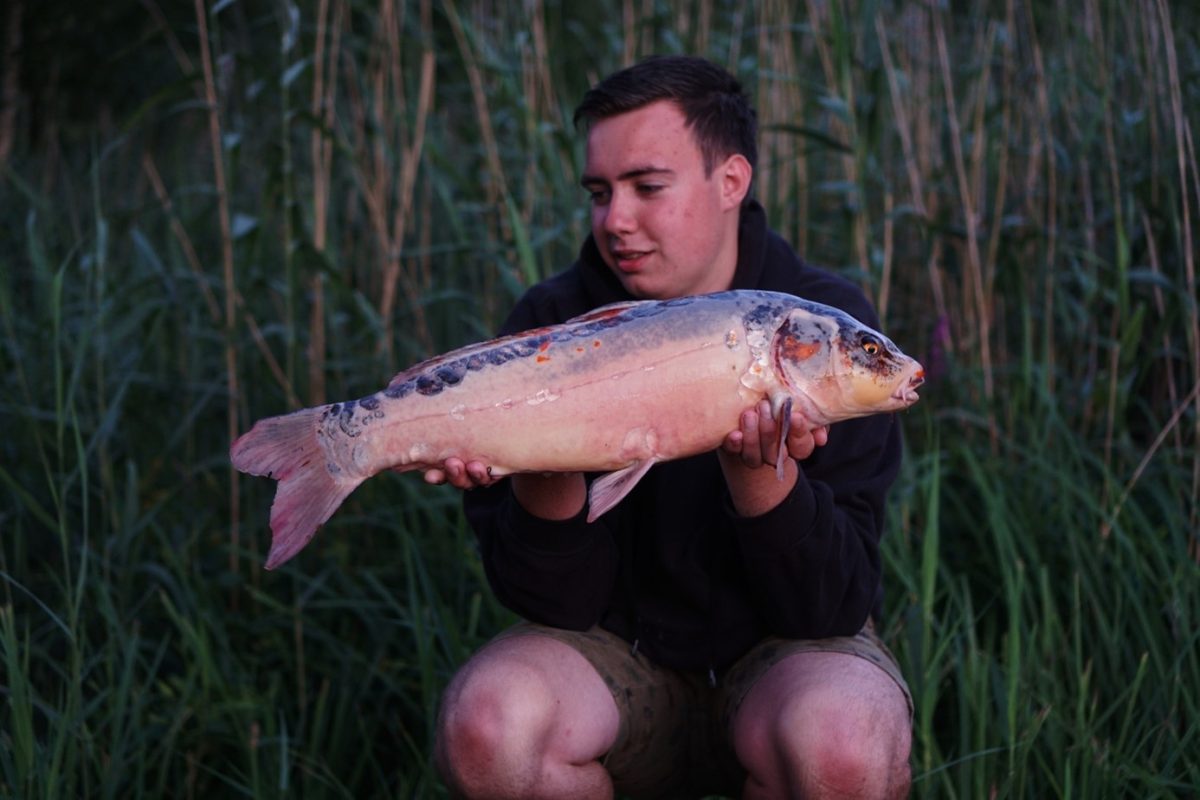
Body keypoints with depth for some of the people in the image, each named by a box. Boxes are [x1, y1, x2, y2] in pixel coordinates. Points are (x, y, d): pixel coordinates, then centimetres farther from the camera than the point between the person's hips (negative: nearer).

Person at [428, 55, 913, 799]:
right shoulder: (555, 320, -8)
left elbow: (832, 610, -18)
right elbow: (560, 601, -10)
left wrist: (759, 473, -36)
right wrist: (543, 479, -31)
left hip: (780, 649, -1)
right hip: (619, 647, 2)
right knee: (485, 725, -29)